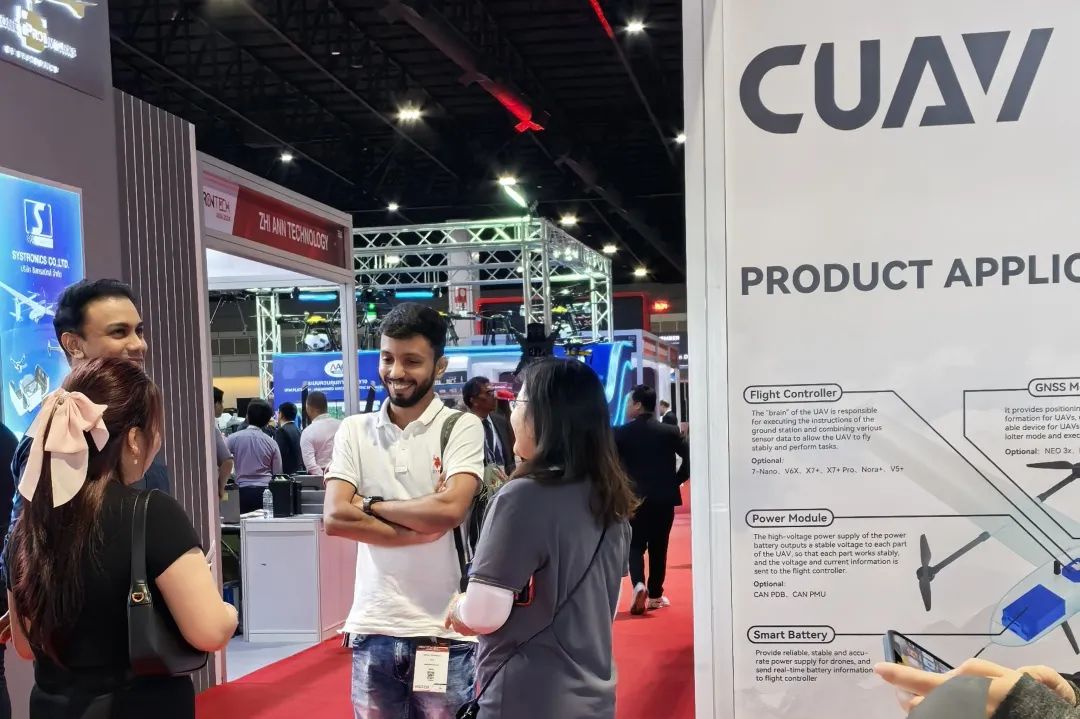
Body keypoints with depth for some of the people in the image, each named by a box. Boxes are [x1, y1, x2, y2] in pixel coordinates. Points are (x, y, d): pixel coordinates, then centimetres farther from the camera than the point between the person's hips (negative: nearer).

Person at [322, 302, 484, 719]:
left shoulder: (461, 427, -4)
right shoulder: (354, 431, 5)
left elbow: (450, 510, -18)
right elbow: (335, 518, -7)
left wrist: (371, 505, -7)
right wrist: (421, 527, -13)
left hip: (443, 631, -3)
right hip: (372, 628, 3)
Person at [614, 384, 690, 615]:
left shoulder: (622, 433, -6)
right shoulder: (669, 431, -2)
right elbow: (690, 457, -6)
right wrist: (677, 479, 6)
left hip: (634, 498, -1)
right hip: (664, 497, 1)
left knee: (635, 545, 8)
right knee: (658, 547, 11)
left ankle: (639, 585, -15)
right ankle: (655, 595, 16)